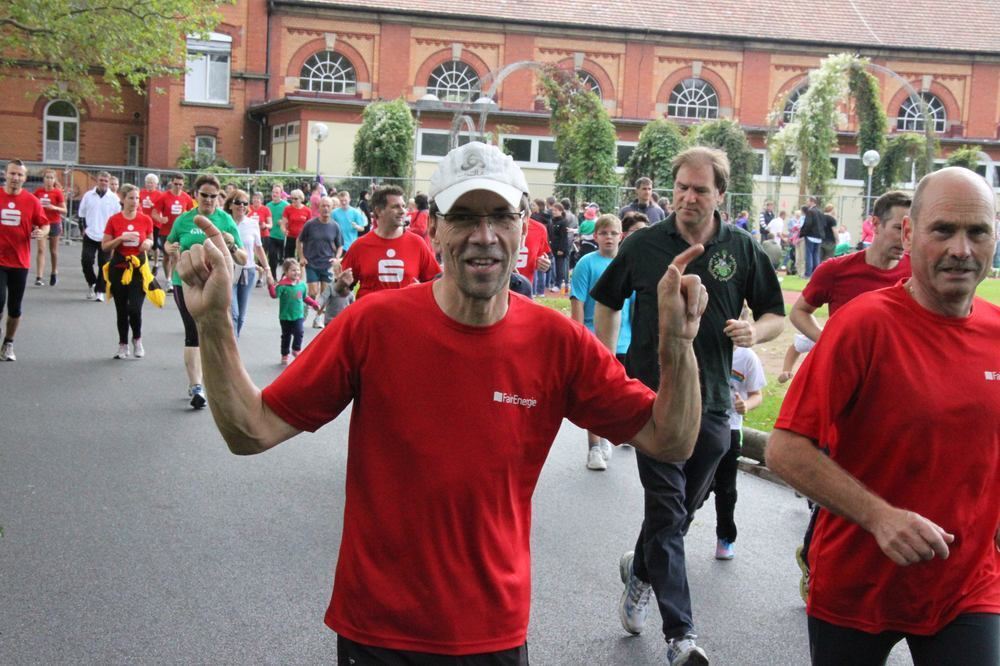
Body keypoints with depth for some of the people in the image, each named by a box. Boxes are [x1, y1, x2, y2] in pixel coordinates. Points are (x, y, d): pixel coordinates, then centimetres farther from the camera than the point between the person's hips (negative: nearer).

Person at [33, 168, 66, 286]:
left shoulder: (58, 192, -5)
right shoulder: (38, 192, 1)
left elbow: (64, 211, -5)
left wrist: (54, 207, -21)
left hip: (54, 223, -1)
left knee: (53, 251, 11)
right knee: (40, 250, -9)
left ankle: (54, 273, 31)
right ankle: (39, 277, -14)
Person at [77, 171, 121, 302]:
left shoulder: (114, 198, 0)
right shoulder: (88, 195, 4)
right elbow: (81, 213, 11)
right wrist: (84, 228, 2)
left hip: (106, 237, -1)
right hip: (90, 236, 1)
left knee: (104, 265, 0)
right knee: (86, 260, -7)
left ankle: (100, 291, 8)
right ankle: (91, 283, 17)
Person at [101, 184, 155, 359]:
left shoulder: (146, 220, 1)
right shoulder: (114, 220, -3)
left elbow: (150, 240, 16)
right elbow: (104, 246, -1)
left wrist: (148, 243, -7)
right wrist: (122, 238, -15)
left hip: (139, 268, 0)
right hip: (118, 268, 0)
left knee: (134, 308, -12)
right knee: (121, 310, 7)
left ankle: (137, 339, 15)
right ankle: (123, 345, 23)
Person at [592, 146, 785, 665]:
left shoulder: (742, 250, 2)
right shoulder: (643, 244, -1)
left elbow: (775, 314, 9)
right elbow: (606, 302, 12)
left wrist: (756, 332, -14)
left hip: (712, 402, 3)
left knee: (684, 506, 16)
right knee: (667, 510, -6)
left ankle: (640, 569, 45)